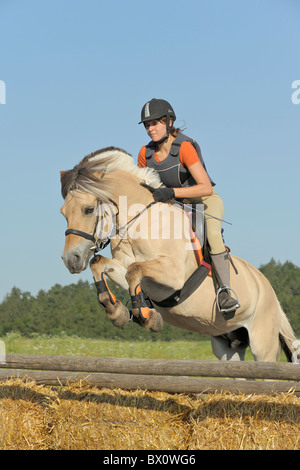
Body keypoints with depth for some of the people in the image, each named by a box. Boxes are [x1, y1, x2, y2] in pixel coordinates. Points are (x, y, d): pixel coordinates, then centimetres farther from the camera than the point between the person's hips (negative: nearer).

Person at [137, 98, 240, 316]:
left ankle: (224, 290, -33)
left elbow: (206, 188, -30)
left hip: (206, 202, -6)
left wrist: (172, 192, -40)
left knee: (212, 234, -36)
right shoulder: (146, 153, -5)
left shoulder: (185, 147, -23)